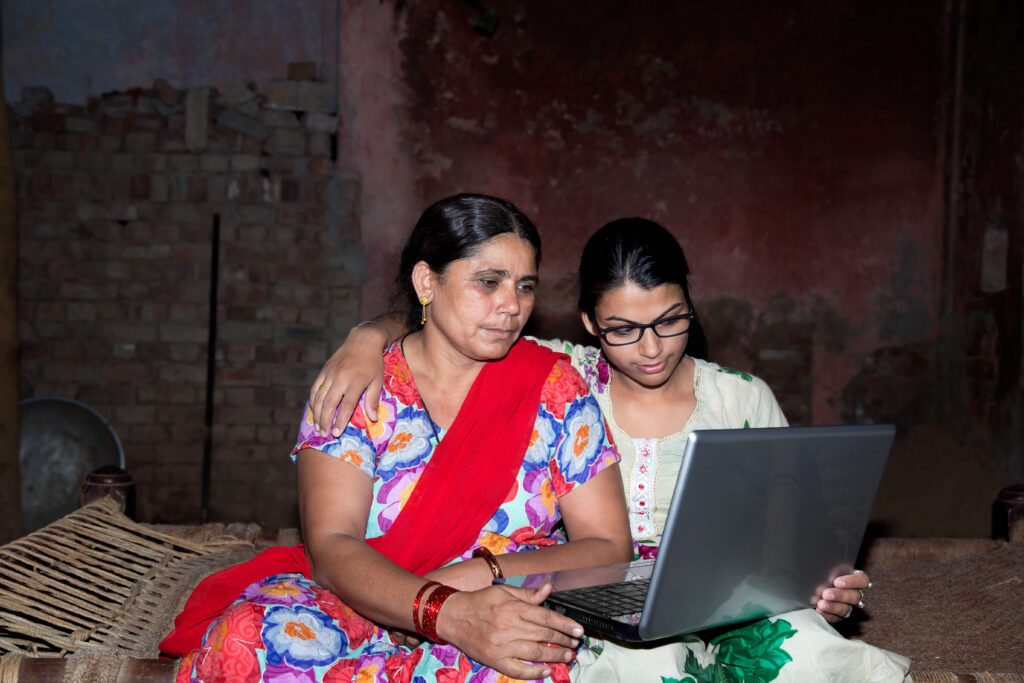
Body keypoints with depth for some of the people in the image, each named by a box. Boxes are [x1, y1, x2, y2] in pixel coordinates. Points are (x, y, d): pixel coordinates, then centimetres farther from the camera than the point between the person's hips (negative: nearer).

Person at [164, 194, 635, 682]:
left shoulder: (556, 389, 3)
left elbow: (608, 549, 0)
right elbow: (331, 546, -13)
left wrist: (480, 572, -18)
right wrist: (447, 611, -33)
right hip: (361, 615, -2)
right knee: (247, 638, -33)